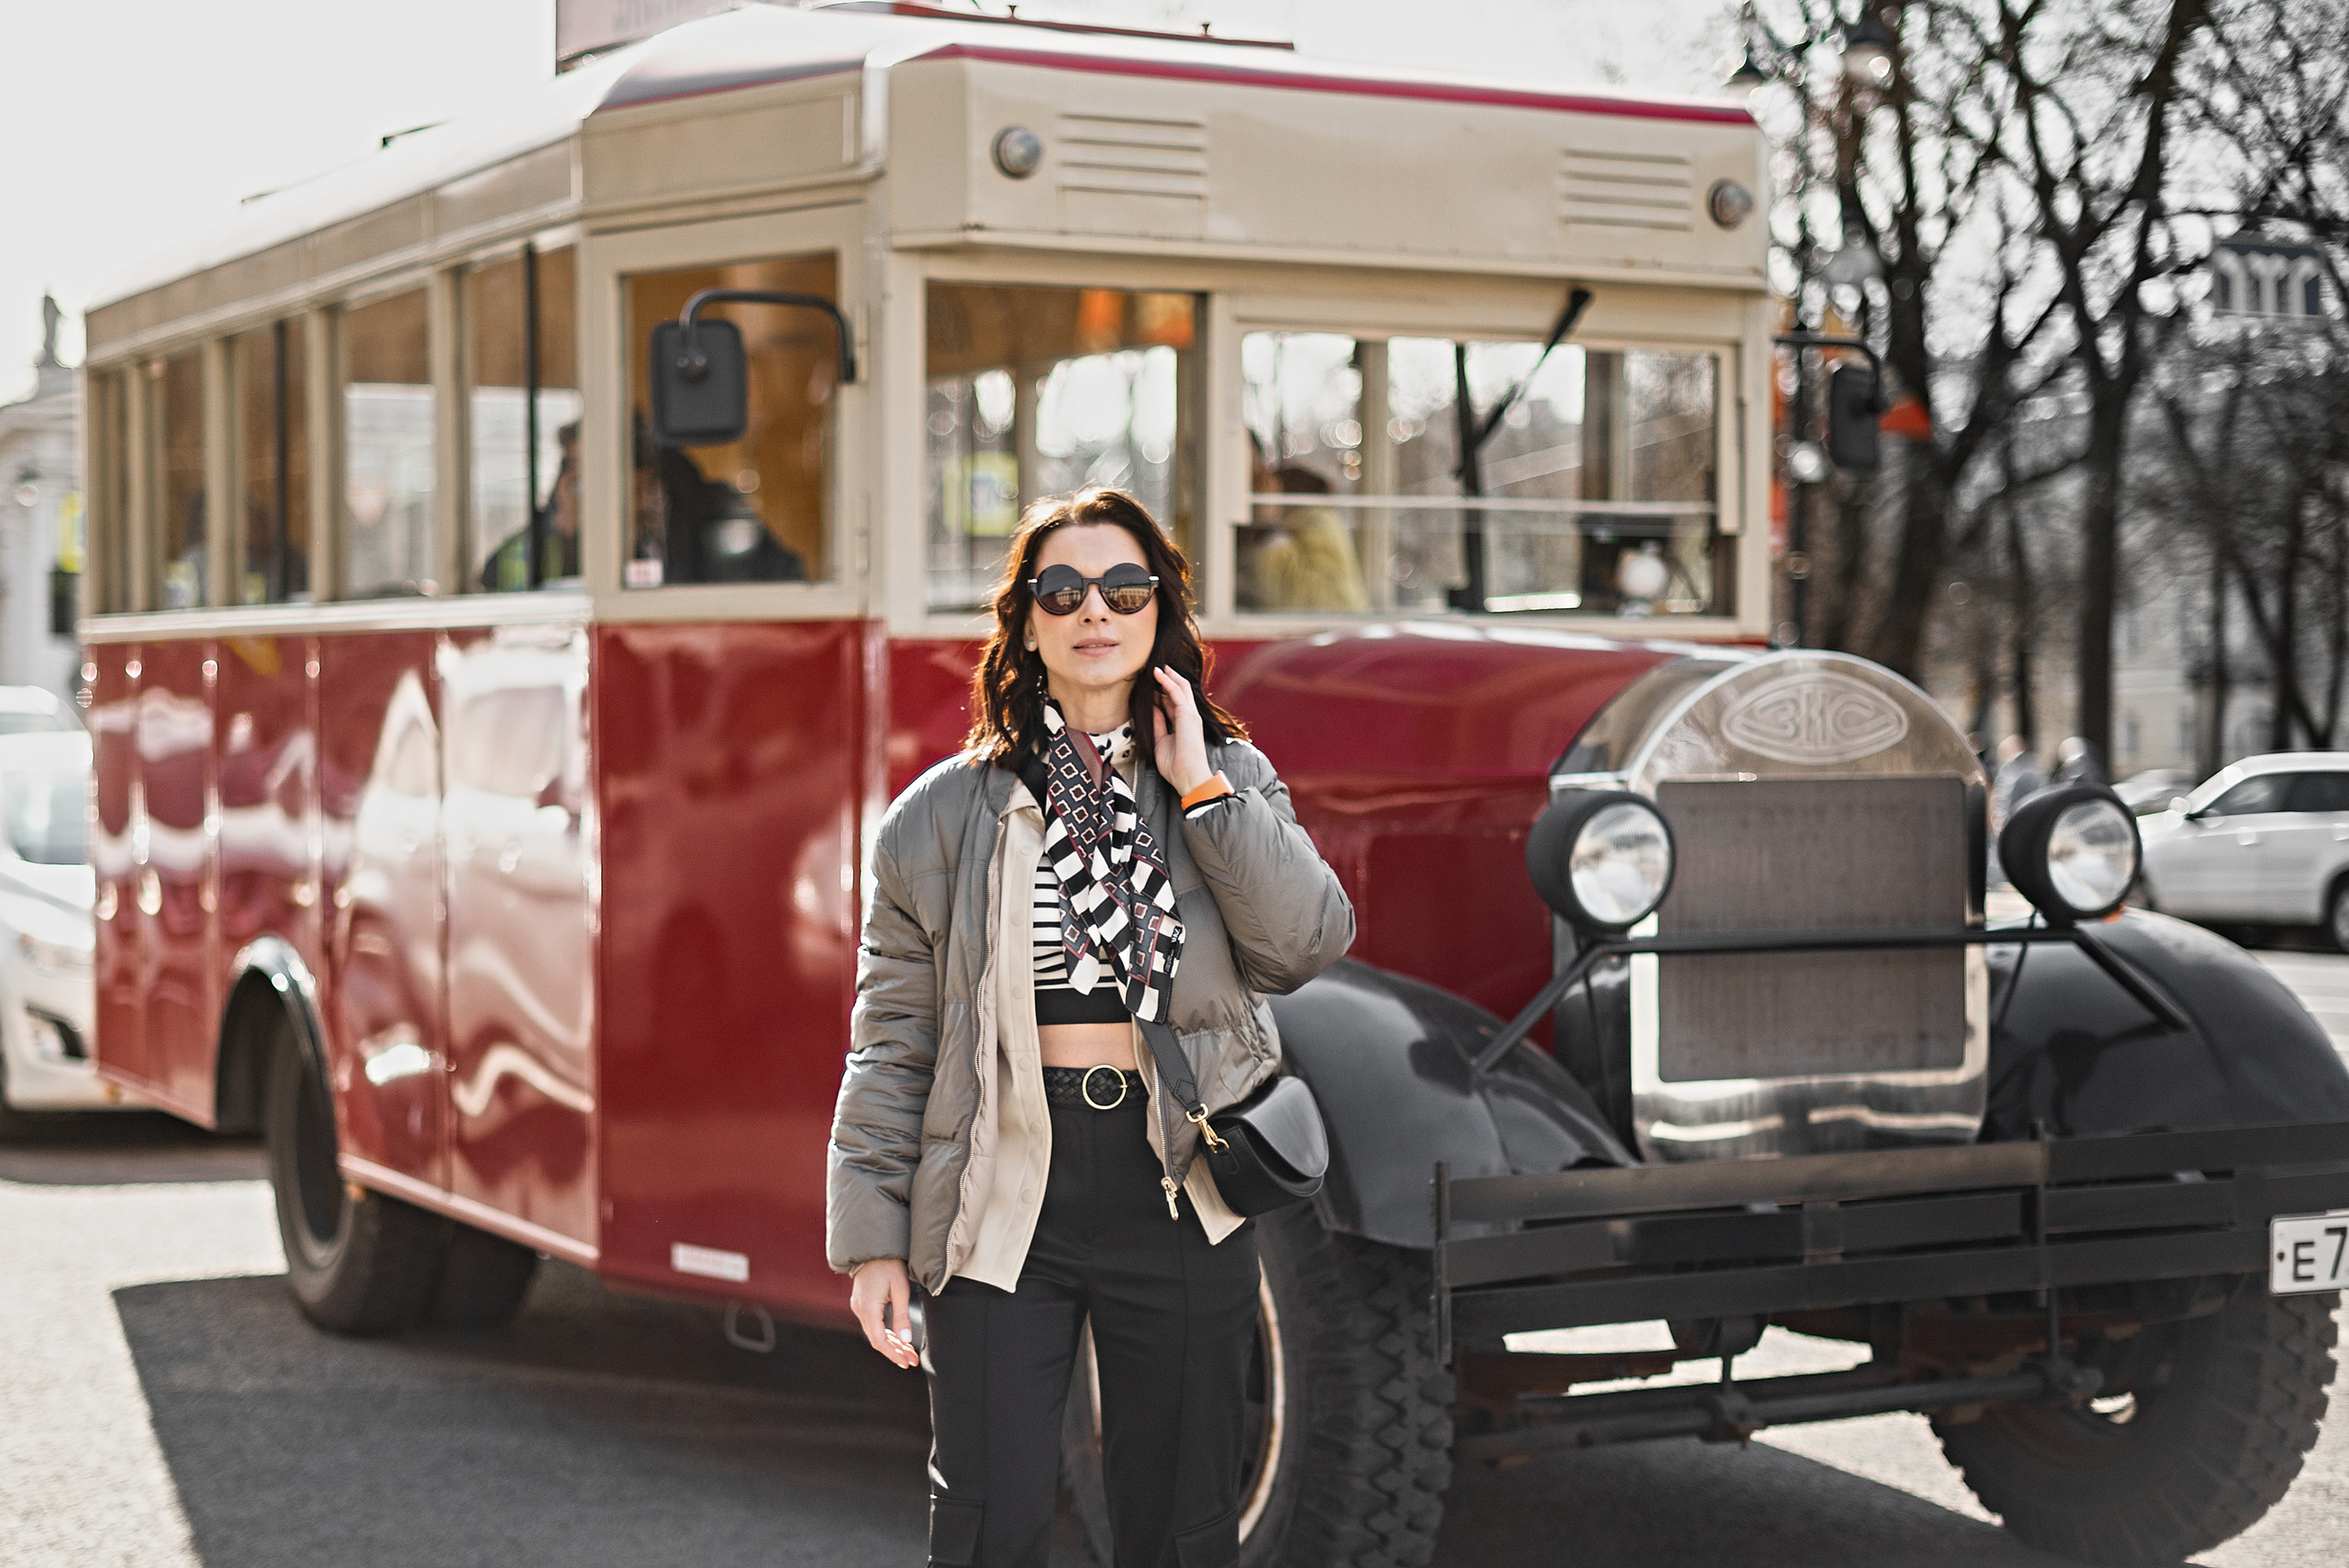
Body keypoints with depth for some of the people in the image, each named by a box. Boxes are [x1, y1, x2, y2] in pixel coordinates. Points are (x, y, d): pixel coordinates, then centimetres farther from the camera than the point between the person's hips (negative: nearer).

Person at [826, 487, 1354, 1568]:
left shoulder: (1232, 782, 7)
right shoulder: (945, 812, 2)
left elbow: (1308, 945, -9)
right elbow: (892, 1041, 2)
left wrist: (1203, 790, -11)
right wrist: (873, 1240, -2)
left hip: (1179, 1198, 2)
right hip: (1000, 1199, -1)